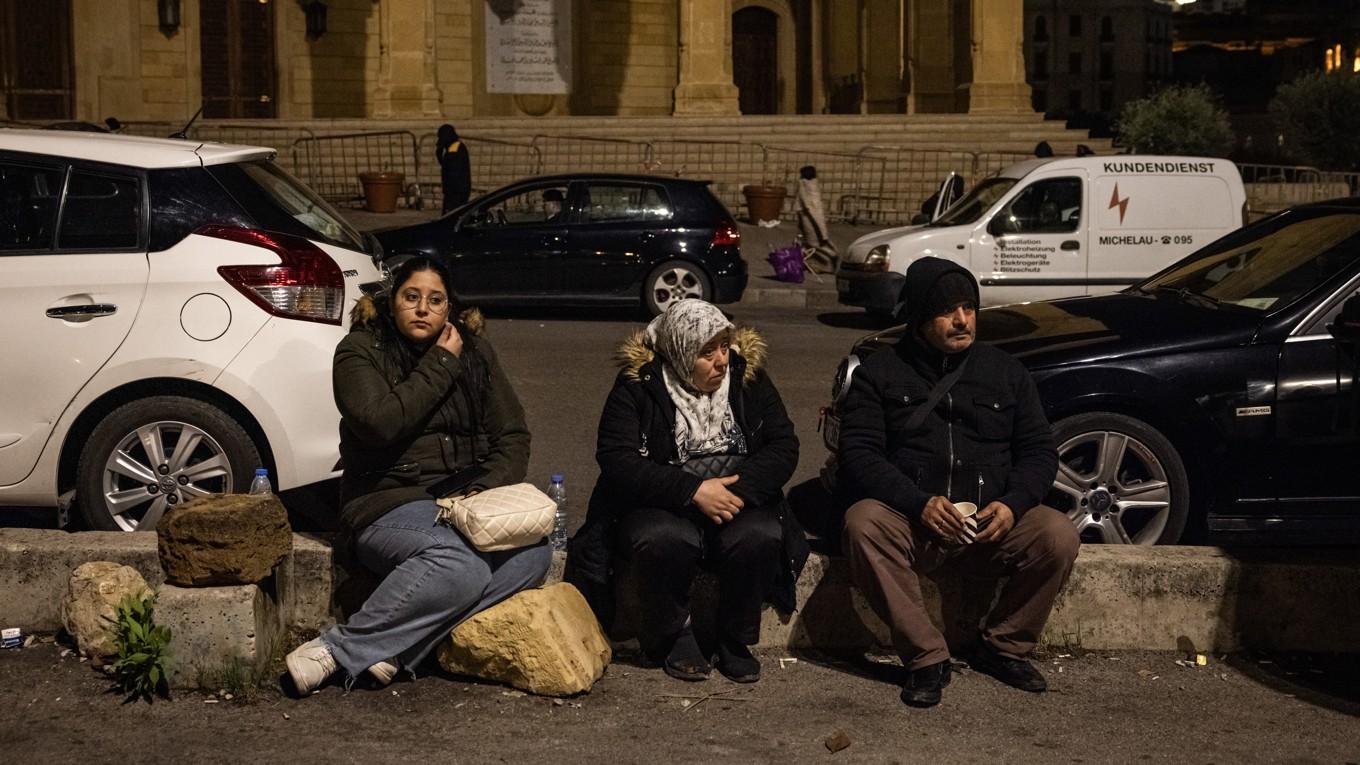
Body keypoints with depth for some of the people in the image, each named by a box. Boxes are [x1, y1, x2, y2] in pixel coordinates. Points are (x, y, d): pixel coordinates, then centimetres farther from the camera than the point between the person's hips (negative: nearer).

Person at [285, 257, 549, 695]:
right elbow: (382, 424, -16)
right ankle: (333, 649, -26)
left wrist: (490, 486, -6)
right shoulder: (360, 351, 1)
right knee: (460, 567, -38)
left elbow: (513, 435, 14)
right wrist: (441, 365, -9)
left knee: (534, 550, -29)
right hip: (389, 505, -5)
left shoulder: (475, 352, 15)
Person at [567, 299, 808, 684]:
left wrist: (737, 489, -18)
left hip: (738, 502, 2)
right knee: (665, 540, -36)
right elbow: (615, 460, -14)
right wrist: (693, 490, -23)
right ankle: (673, 638, -9)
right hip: (657, 506, -2)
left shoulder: (747, 375, 5)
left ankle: (736, 639, -6)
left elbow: (783, 446, 1)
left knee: (760, 536, -31)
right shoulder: (638, 384, -4)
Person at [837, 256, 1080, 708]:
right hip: (910, 523, -2)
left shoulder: (1005, 372, 15)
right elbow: (858, 453, -5)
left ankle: (1003, 646, -3)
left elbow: (1039, 451, 12)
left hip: (991, 526, 2)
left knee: (1058, 536, -26)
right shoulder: (880, 373, 6)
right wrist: (919, 503, -21)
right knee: (862, 523, -34)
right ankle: (926, 658, -23)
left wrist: (1013, 504, -10)